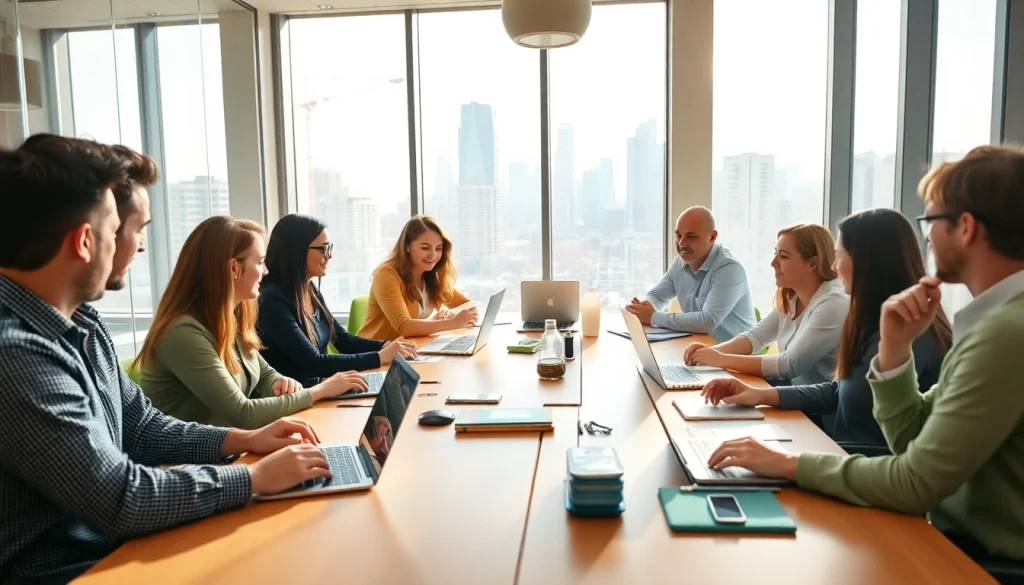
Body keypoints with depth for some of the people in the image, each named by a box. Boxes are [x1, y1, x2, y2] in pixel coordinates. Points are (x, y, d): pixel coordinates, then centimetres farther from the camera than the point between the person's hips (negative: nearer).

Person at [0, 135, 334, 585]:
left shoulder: (81, 321, 5)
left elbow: (139, 426, 12)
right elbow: (119, 499, -26)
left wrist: (243, 440, 0)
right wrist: (255, 477, -16)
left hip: (113, 543, 8)